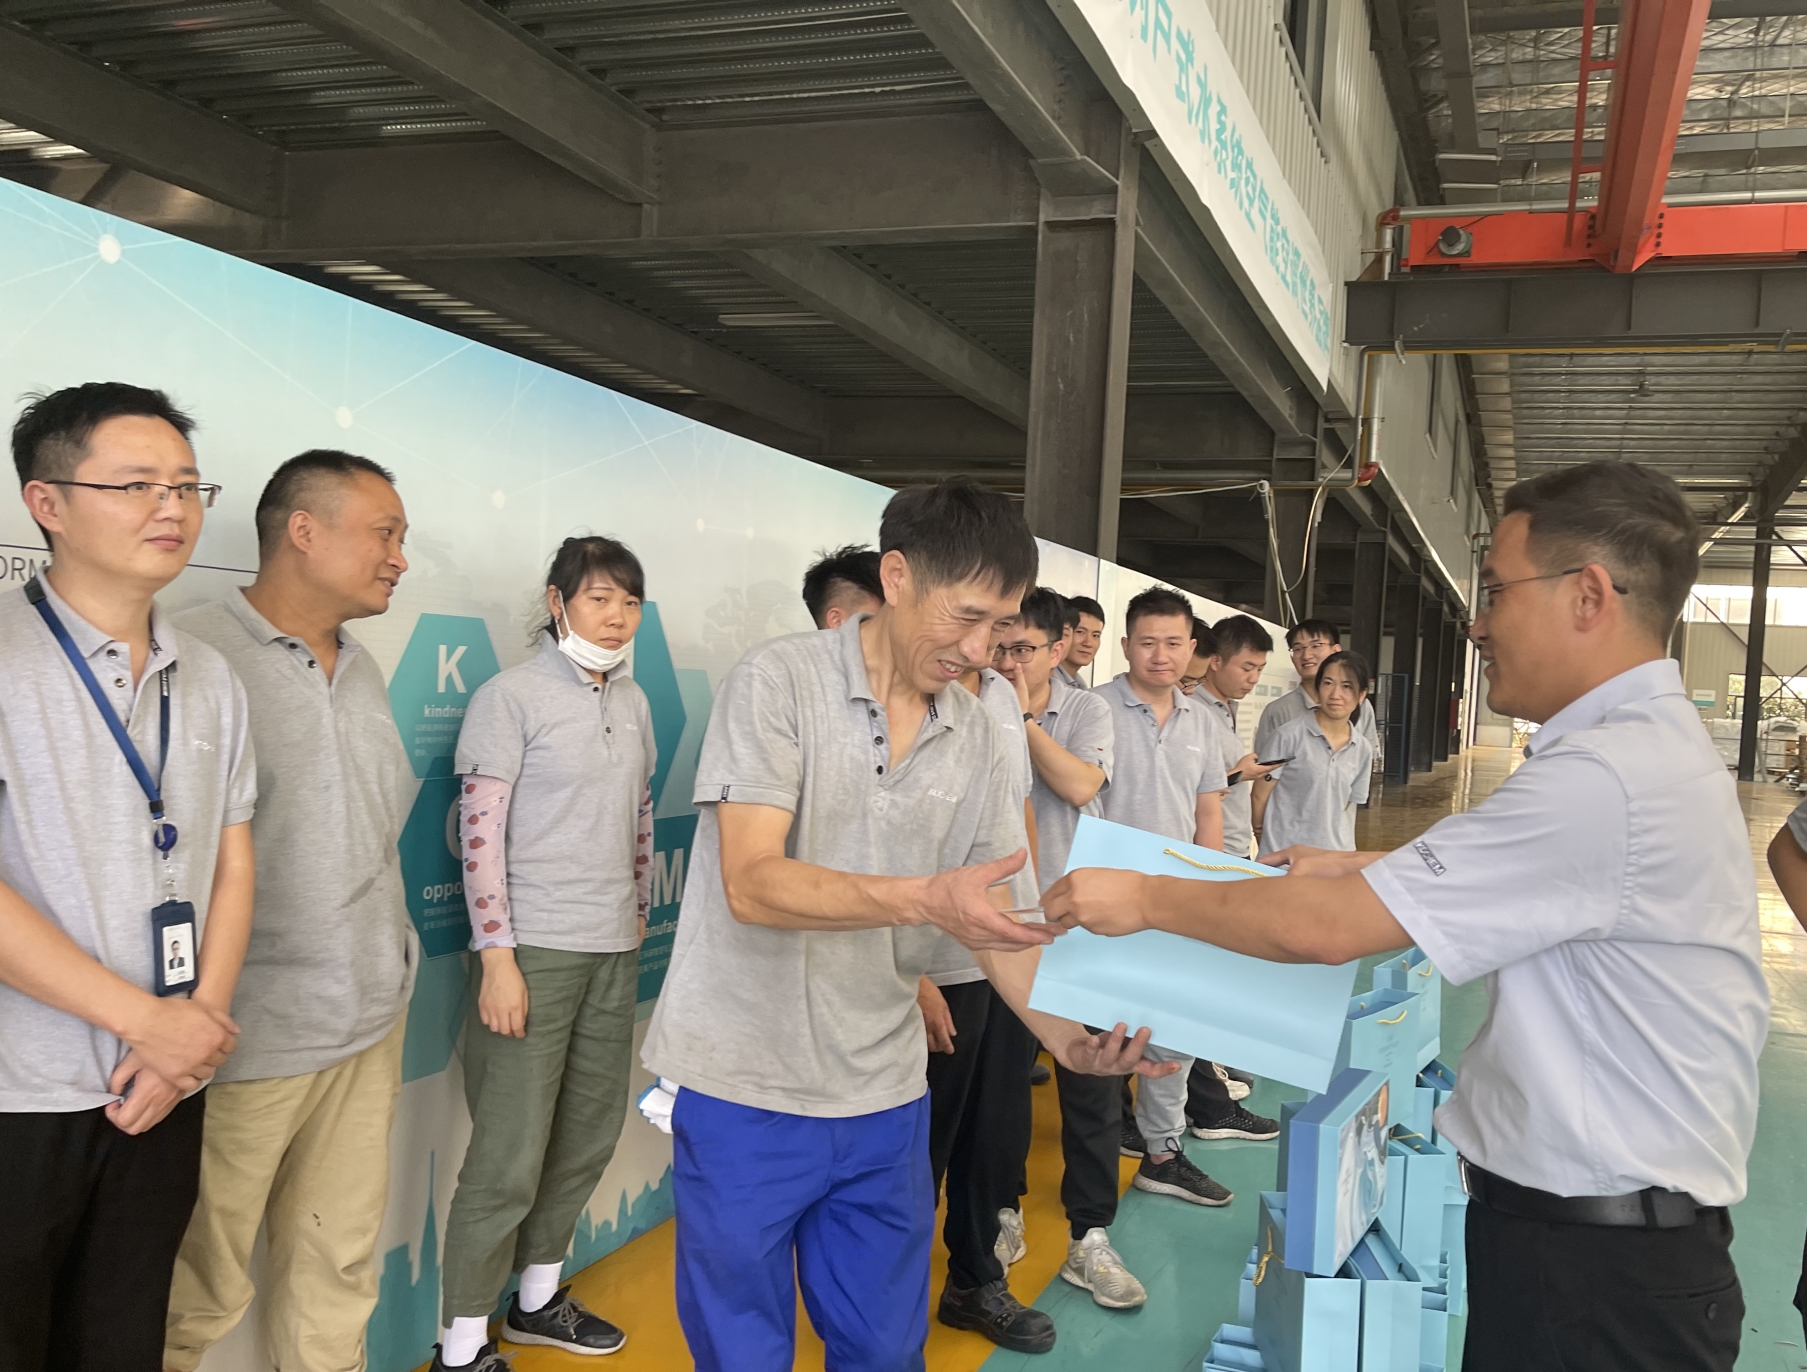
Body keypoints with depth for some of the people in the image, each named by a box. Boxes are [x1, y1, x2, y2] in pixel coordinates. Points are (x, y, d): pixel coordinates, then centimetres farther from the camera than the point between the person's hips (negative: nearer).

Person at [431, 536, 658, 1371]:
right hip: (534, 950, -6)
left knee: (591, 1135, 14)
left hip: (614, 952, 7)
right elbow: (480, 832, -12)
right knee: (511, 1157, -2)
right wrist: (498, 958, -15)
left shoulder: (633, 702, 10)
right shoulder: (511, 696, -8)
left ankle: (538, 1300, 33)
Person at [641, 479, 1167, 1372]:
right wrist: (928, 899, -35)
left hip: (883, 1096, 5)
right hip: (745, 1093, -4)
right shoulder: (779, 681, -13)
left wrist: (1064, 1032, -15)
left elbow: (996, 915, 4)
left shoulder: (978, 742, 3)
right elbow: (752, 883, -22)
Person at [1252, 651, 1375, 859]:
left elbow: (1347, 807, 13)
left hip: (1334, 856, 4)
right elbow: (1260, 795, -3)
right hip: (1283, 855, -4)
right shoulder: (1289, 735, -10)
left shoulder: (1363, 750, 5)